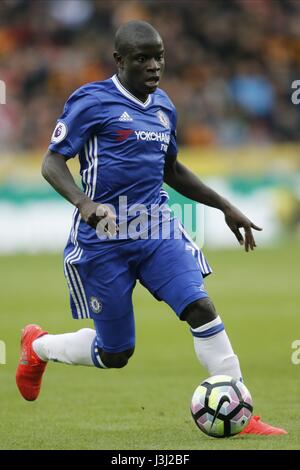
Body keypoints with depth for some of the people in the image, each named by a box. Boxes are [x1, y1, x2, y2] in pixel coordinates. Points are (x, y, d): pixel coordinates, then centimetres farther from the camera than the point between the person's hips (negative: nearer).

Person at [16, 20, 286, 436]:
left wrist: (226, 207, 25)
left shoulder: (163, 106, 13)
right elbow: (52, 163, -10)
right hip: (103, 237, -5)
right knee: (115, 354, 3)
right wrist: (83, 202, -29)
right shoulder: (92, 101, -9)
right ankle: (38, 346, 34)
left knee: (201, 308, -16)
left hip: (158, 230, 5)